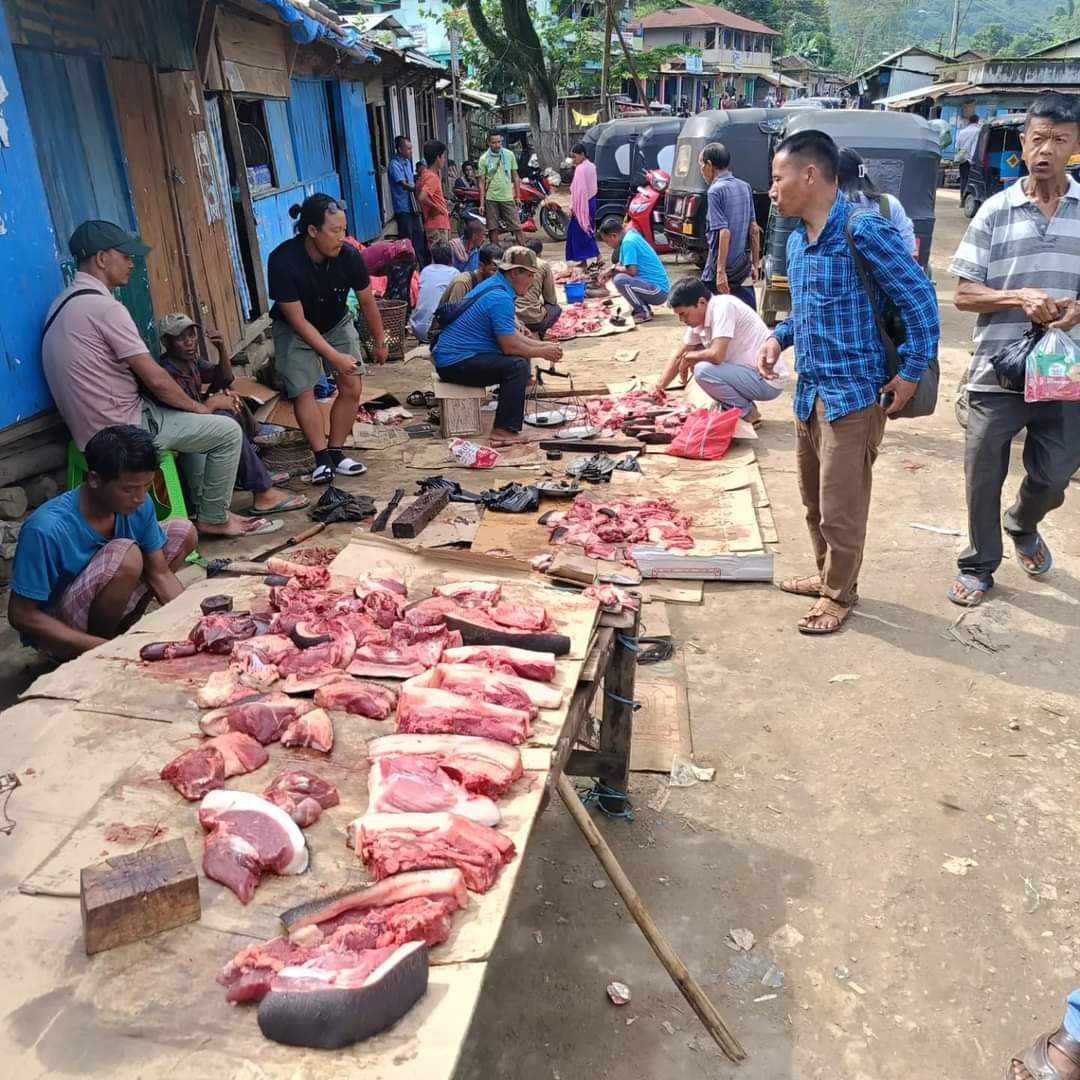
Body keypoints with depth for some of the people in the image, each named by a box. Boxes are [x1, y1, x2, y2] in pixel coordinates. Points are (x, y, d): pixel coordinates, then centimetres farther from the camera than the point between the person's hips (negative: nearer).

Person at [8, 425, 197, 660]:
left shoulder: (138, 504, -13)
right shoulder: (47, 529, -31)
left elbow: (160, 573, -4)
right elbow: (21, 615, -24)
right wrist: (103, 647, -29)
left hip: (100, 607, 7)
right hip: (58, 633, -7)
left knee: (182, 532, -3)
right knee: (126, 555, -32)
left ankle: (123, 628, 5)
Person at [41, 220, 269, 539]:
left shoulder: (67, 301, 12)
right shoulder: (104, 306, -20)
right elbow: (156, 379, -20)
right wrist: (198, 406, -2)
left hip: (93, 426, 10)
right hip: (122, 429, -10)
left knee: (196, 422, 28)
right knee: (228, 431, -1)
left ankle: (200, 508, 29)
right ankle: (214, 519, 10)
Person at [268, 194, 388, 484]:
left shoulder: (349, 256, -25)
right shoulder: (283, 261, -33)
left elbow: (367, 302, -6)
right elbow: (298, 320, -27)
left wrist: (380, 342, 5)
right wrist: (335, 356, -32)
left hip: (337, 324, 3)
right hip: (295, 331, -3)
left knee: (352, 387, -7)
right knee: (303, 392, -14)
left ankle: (336, 451, 3)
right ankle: (322, 457, -6)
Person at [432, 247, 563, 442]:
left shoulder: (494, 285, 12)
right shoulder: (500, 298, -19)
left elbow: (510, 335, 19)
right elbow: (510, 346, -20)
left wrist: (541, 345, 10)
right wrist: (542, 352, -6)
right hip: (456, 363, -10)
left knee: (520, 357, 13)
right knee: (518, 365, -22)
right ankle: (505, 430, -20)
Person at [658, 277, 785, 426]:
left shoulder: (723, 307, -21)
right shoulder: (698, 319, 5)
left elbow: (716, 355, -30)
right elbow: (678, 357, 12)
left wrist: (689, 356, -11)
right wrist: (659, 387, 1)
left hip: (767, 380, -9)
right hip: (749, 372, 9)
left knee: (703, 370, -23)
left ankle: (747, 413, -4)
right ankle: (732, 408, 11)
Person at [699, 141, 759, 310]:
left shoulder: (715, 191, -14)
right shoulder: (745, 187, 9)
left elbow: (724, 232, -22)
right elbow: (754, 229, 11)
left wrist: (721, 271, -23)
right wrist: (755, 264, 17)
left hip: (721, 270, -7)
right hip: (743, 269, 7)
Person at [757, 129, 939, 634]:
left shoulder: (863, 231, -17)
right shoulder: (797, 240, 8)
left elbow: (919, 299, -14)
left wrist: (911, 372, -13)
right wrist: (779, 337, 4)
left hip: (853, 394, -8)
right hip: (808, 392, 8)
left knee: (841, 506, 3)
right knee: (814, 499, 19)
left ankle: (840, 594, 21)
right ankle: (826, 575, 37)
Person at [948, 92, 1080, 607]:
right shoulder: (995, 211, 0)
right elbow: (964, 295, -2)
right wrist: (1020, 298, -18)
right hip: (997, 371, -1)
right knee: (983, 475, 7)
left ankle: (1022, 526, 44)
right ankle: (978, 566, 26)